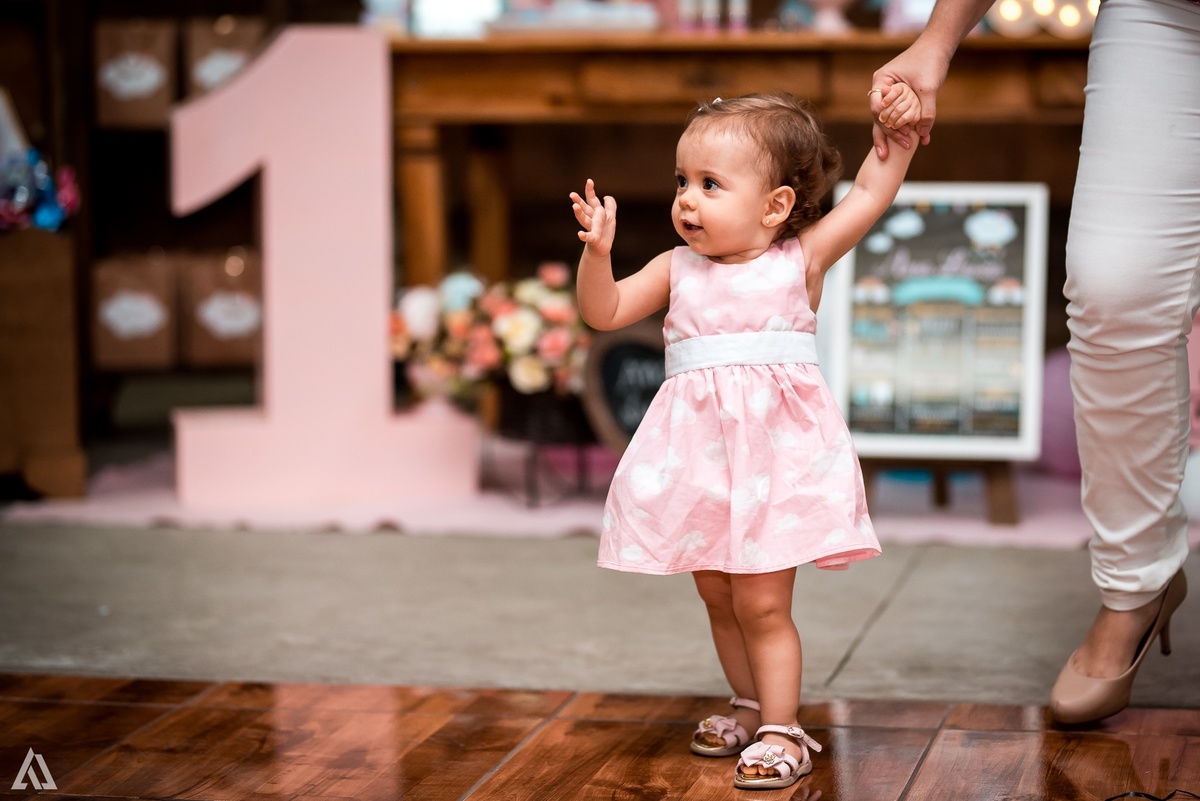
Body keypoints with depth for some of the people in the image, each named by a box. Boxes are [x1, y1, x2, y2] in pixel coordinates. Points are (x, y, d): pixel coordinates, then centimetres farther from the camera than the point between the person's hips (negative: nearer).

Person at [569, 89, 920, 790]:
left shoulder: (800, 261, -1)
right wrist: (597, 251, -12)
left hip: (776, 452, -4)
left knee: (762, 603, -5)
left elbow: (869, 197, 5)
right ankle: (750, 706, 33)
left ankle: (781, 730, 5)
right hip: (700, 455, 4)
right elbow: (605, 311, 2)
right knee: (718, 599, 15)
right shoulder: (678, 270, 5)